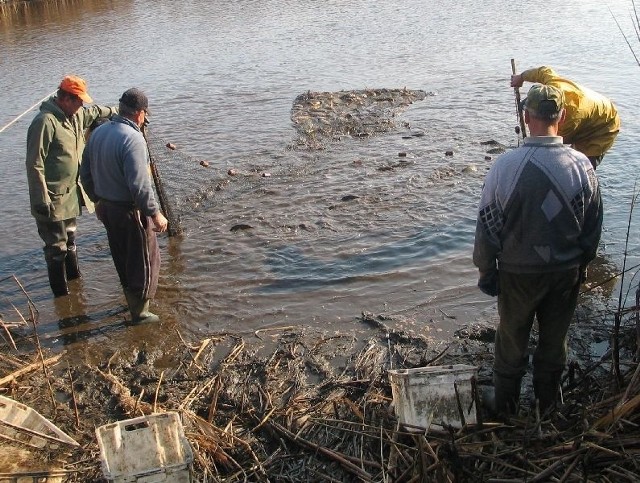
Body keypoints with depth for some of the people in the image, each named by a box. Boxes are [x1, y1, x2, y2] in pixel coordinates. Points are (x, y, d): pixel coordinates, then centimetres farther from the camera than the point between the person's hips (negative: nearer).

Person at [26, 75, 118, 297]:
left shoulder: (76, 115, 4)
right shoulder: (45, 122, -22)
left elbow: (95, 111, 28)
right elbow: (35, 165, -22)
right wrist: (42, 200, -22)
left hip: (72, 193, 9)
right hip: (53, 198, -9)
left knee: (70, 238, 25)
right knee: (56, 246, 0)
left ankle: (74, 275, 42)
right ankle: (60, 292, 13)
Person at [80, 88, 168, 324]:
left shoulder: (98, 133, 3)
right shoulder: (132, 139, -24)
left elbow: (86, 173, 12)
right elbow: (139, 185, -28)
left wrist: (97, 200, 24)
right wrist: (155, 213, -19)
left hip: (107, 207, 8)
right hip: (130, 210, -8)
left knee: (122, 258, 23)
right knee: (145, 260, 8)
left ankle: (132, 300, 40)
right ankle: (140, 311, 17)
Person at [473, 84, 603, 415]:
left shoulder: (505, 166, -20)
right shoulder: (581, 166, -14)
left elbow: (487, 225, -12)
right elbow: (593, 226, -1)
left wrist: (486, 270, 2)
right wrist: (582, 263, 15)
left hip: (518, 273, -1)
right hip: (567, 271, 2)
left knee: (512, 338, 18)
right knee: (555, 338, 21)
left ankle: (506, 405, 34)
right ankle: (547, 401, 39)